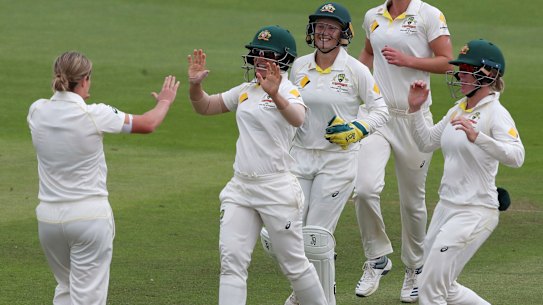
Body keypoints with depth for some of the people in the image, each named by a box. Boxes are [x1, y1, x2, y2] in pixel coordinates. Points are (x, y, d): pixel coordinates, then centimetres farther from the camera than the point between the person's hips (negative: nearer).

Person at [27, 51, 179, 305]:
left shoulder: (37, 112, -3)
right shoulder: (94, 115, -14)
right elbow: (147, 124, 1)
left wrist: (76, 99, 39)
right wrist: (165, 101, 21)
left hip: (49, 215, 5)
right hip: (90, 215, -5)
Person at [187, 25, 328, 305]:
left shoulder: (289, 92, -10)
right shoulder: (246, 90, 11)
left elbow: (297, 119, -33)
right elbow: (205, 107, 20)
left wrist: (275, 95, -53)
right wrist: (195, 84, -1)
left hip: (276, 188, -6)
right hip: (240, 187, 6)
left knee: (294, 265, 4)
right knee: (231, 261, -4)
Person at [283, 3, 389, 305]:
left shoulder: (355, 70, -7)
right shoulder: (299, 67, 5)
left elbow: (381, 110, -2)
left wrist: (357, 130, -17)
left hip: (338, 159, -4)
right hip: (300, 155, 4)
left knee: (317, 235, -9)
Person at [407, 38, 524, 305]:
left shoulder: (495, 113, -14)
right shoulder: (458, 110, 11)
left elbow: (516, 157, -29)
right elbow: (426, 143, 21)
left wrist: (477, 137, -43)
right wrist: (415, 109, 7)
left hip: (475, 212, -9)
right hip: (446, 207, 9)